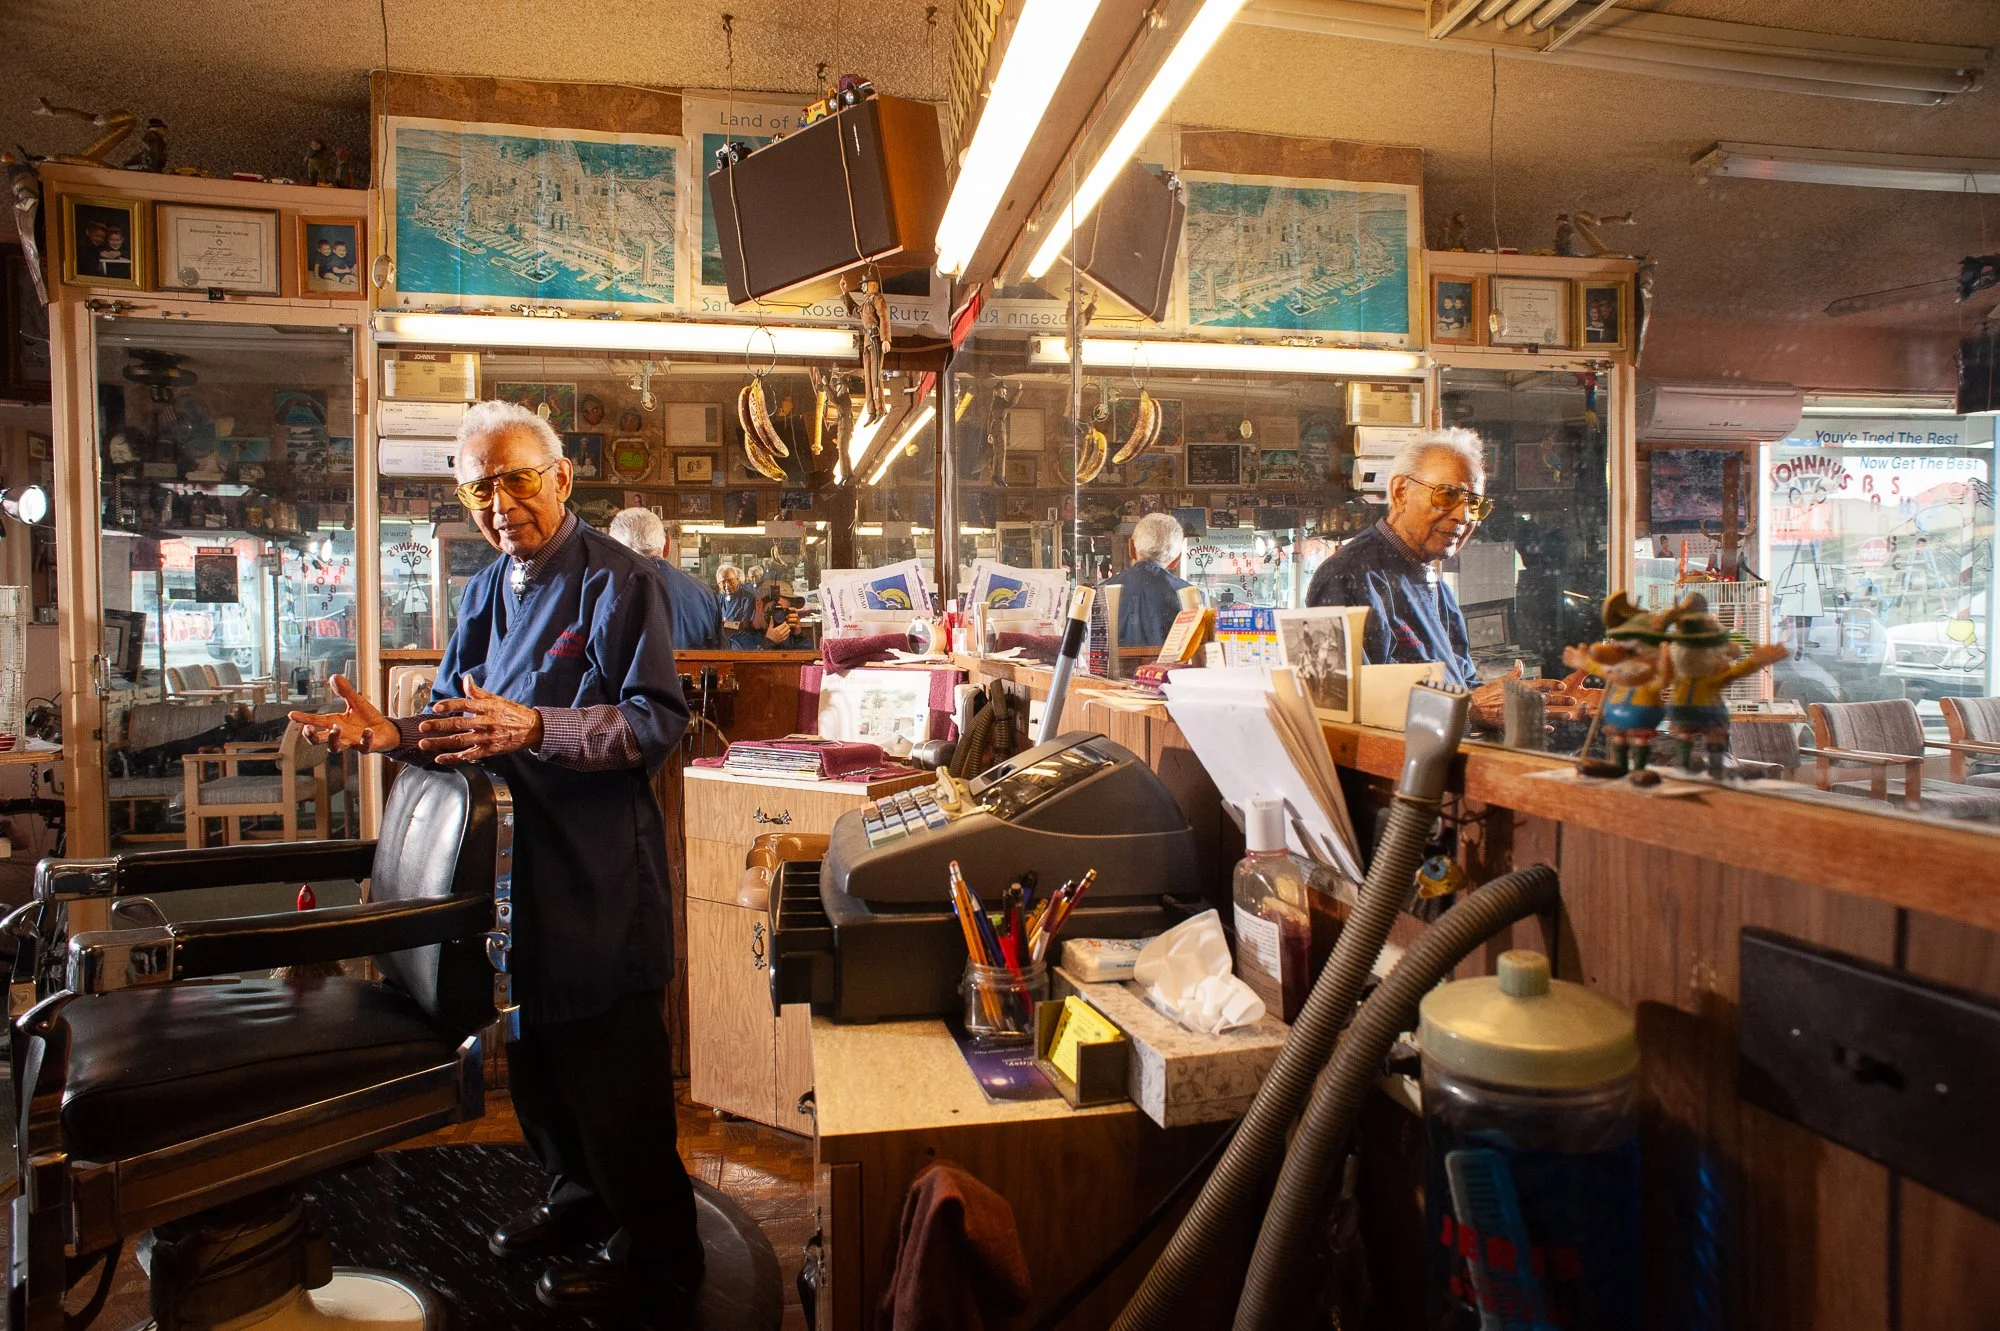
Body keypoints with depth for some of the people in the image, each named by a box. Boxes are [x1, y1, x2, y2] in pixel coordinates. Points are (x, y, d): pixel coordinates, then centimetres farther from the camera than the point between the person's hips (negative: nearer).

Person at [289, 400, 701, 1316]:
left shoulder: (616, 581, -11)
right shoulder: (486, 593, 15)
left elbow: (656, 720, -21)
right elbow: (463, 728, 15)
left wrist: (534, 729, -32)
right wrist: (394, 735, -5)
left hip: (597, 871, -8)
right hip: (509, 863, 8)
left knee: (611, 1068, 1)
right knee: (533, 1052, 20)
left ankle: (655, 1252, 18)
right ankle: (583, 1198, 41)